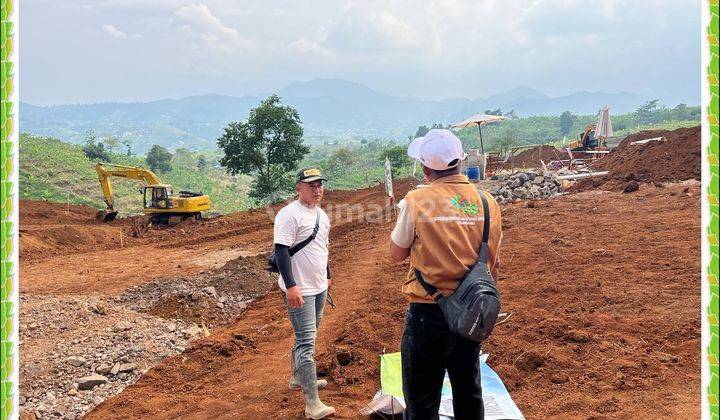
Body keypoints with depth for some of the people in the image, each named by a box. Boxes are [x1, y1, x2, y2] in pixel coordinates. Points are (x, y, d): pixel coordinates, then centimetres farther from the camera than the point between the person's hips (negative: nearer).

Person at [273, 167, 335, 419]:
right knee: (306, 342, -11)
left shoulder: (321, 214, 12)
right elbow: (281, 250, -21)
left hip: (319, 287, 9)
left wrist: (327, 276, 27)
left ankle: (298, 377, 38)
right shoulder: (289, 214, -15)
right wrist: (291, 286, -26)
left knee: (307, 336, 20)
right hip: (299, 290, -9)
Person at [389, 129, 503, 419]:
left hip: (428, 315, -5)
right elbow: (493, 264, 9)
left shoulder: (417, 201, -14)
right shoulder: (488, 202, 0)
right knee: (469, 395, 21)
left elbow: (397, 254, -1)